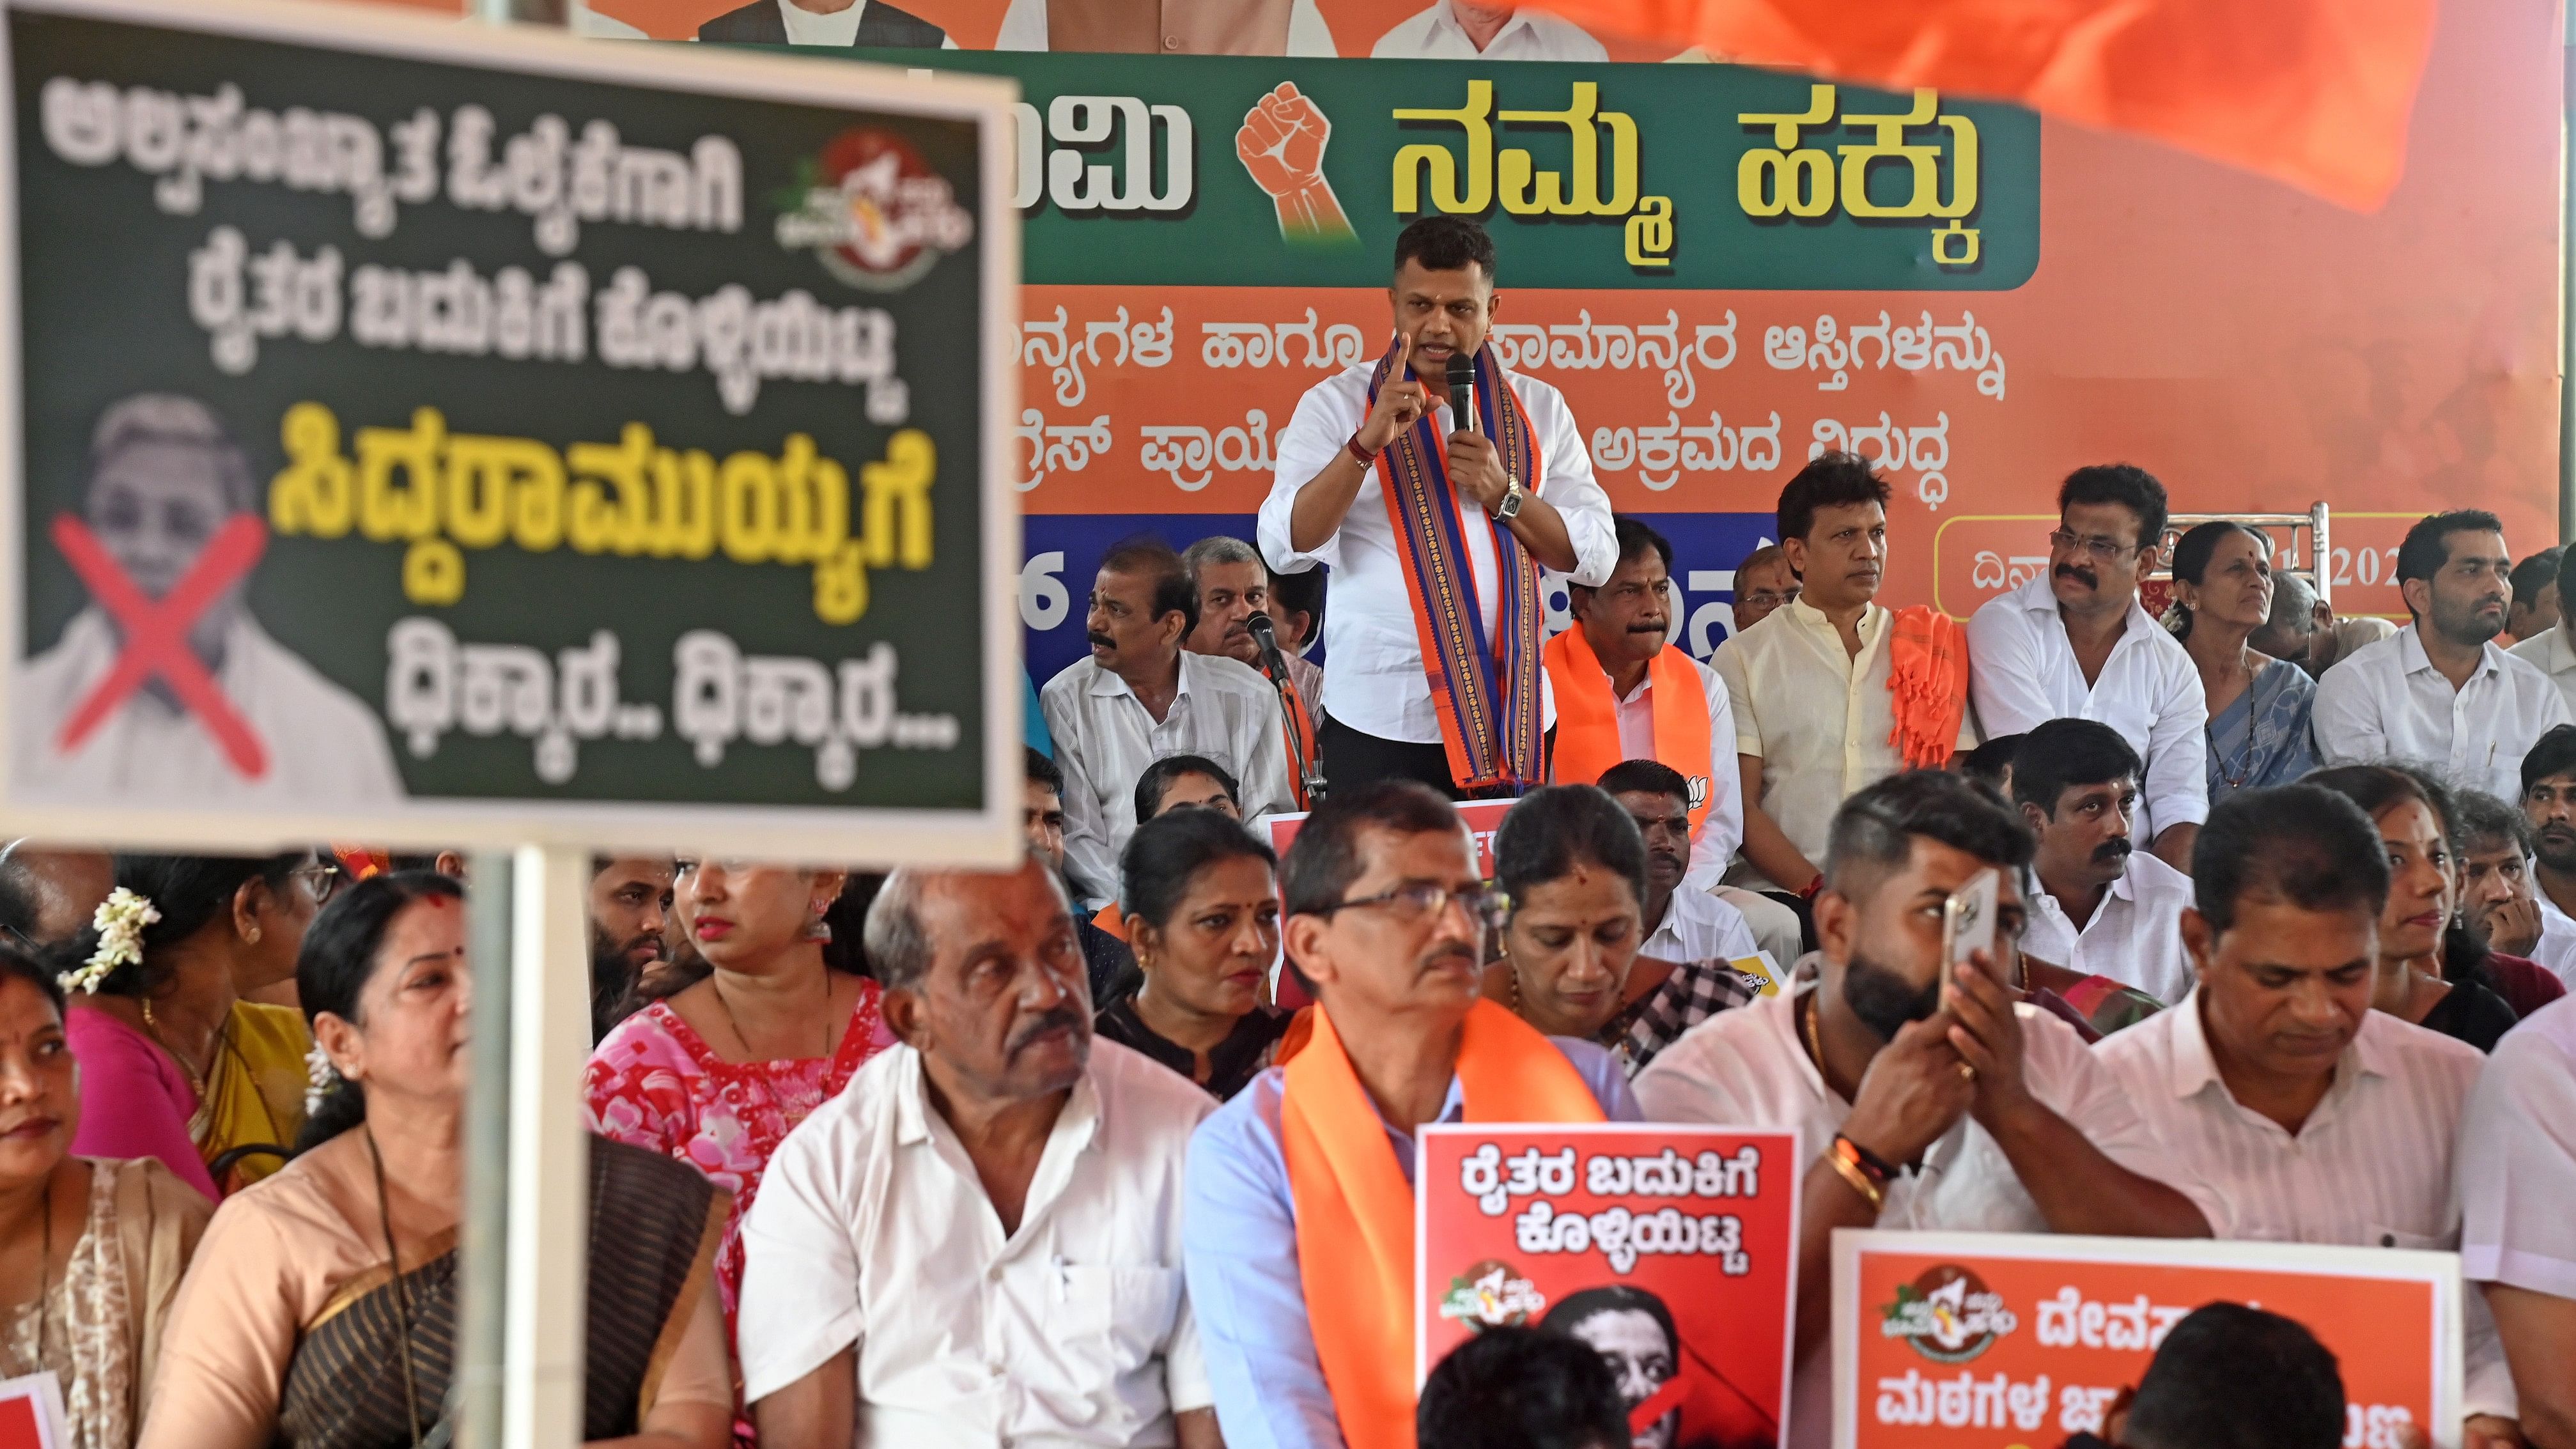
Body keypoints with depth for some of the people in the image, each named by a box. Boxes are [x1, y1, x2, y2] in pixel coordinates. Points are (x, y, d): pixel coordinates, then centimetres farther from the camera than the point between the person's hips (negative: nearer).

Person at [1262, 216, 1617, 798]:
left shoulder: (1539, 409, 11)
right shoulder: (1335, 404, 3)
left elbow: (1595, 558, 6)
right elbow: (1286, 547, -9)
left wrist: (1503, 493, -9)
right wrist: (1367, 443, -20)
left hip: (1511, 719, 2)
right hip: (1379, 721, -2)